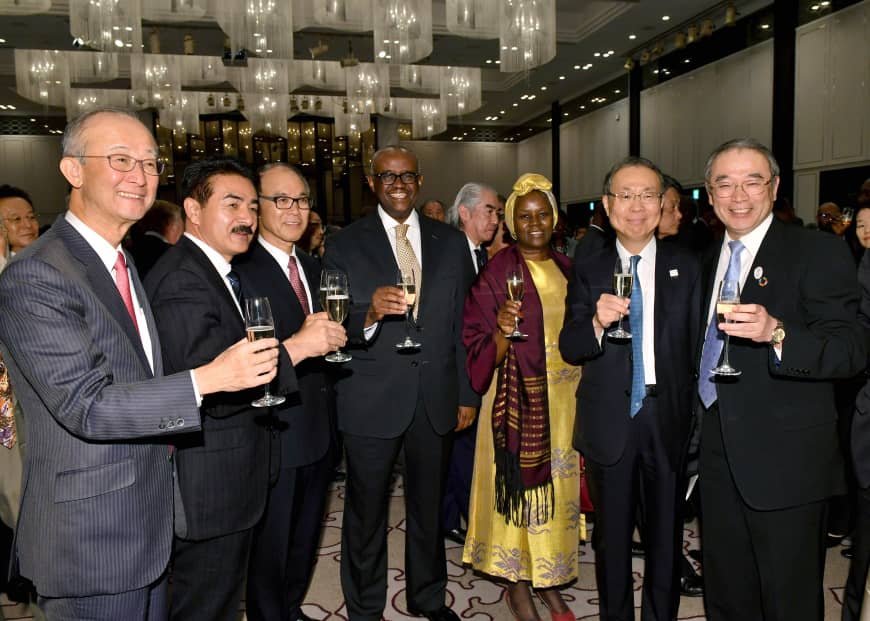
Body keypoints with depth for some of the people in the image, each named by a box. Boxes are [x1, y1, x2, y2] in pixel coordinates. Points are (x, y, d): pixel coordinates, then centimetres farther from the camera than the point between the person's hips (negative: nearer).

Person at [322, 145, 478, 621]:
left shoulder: (451, 242, 6)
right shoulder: (344, 245, -3)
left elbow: (462, 324, 7)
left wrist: (467, 394, 6)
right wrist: (369, 312, -28)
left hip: (437, 398, 3)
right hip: (371, 400, -2)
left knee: (429, 506, 19)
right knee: (366, 512, 12)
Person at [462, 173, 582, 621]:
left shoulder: (567, 270, 8)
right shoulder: (497, 273, -9)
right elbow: (484, 354, -11)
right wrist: (503, 330, -30)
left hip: (565, 399, 5)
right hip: (520, 402, -5)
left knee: (557, 485, 13)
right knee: (520, 485, 4)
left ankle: (549, 579, 30)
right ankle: (518, 585, 23)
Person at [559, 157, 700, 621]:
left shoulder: (686, 267, 2)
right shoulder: (588, 271, 0)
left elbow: (697, 345, 3)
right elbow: (569, 349, -6)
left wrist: (699, 418, -2)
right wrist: (597, 322, -26)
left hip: (668, 419, 1)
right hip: (609, 421, 0)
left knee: (665, 534, 14)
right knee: (612, 535, 15)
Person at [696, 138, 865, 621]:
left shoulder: (819, 253, -9)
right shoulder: (711, 260, 12)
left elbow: (851, 351, -17)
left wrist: (777, 333, -34)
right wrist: (703, 432, 13)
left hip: (786, 461, -6)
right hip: (720, 456, 6)